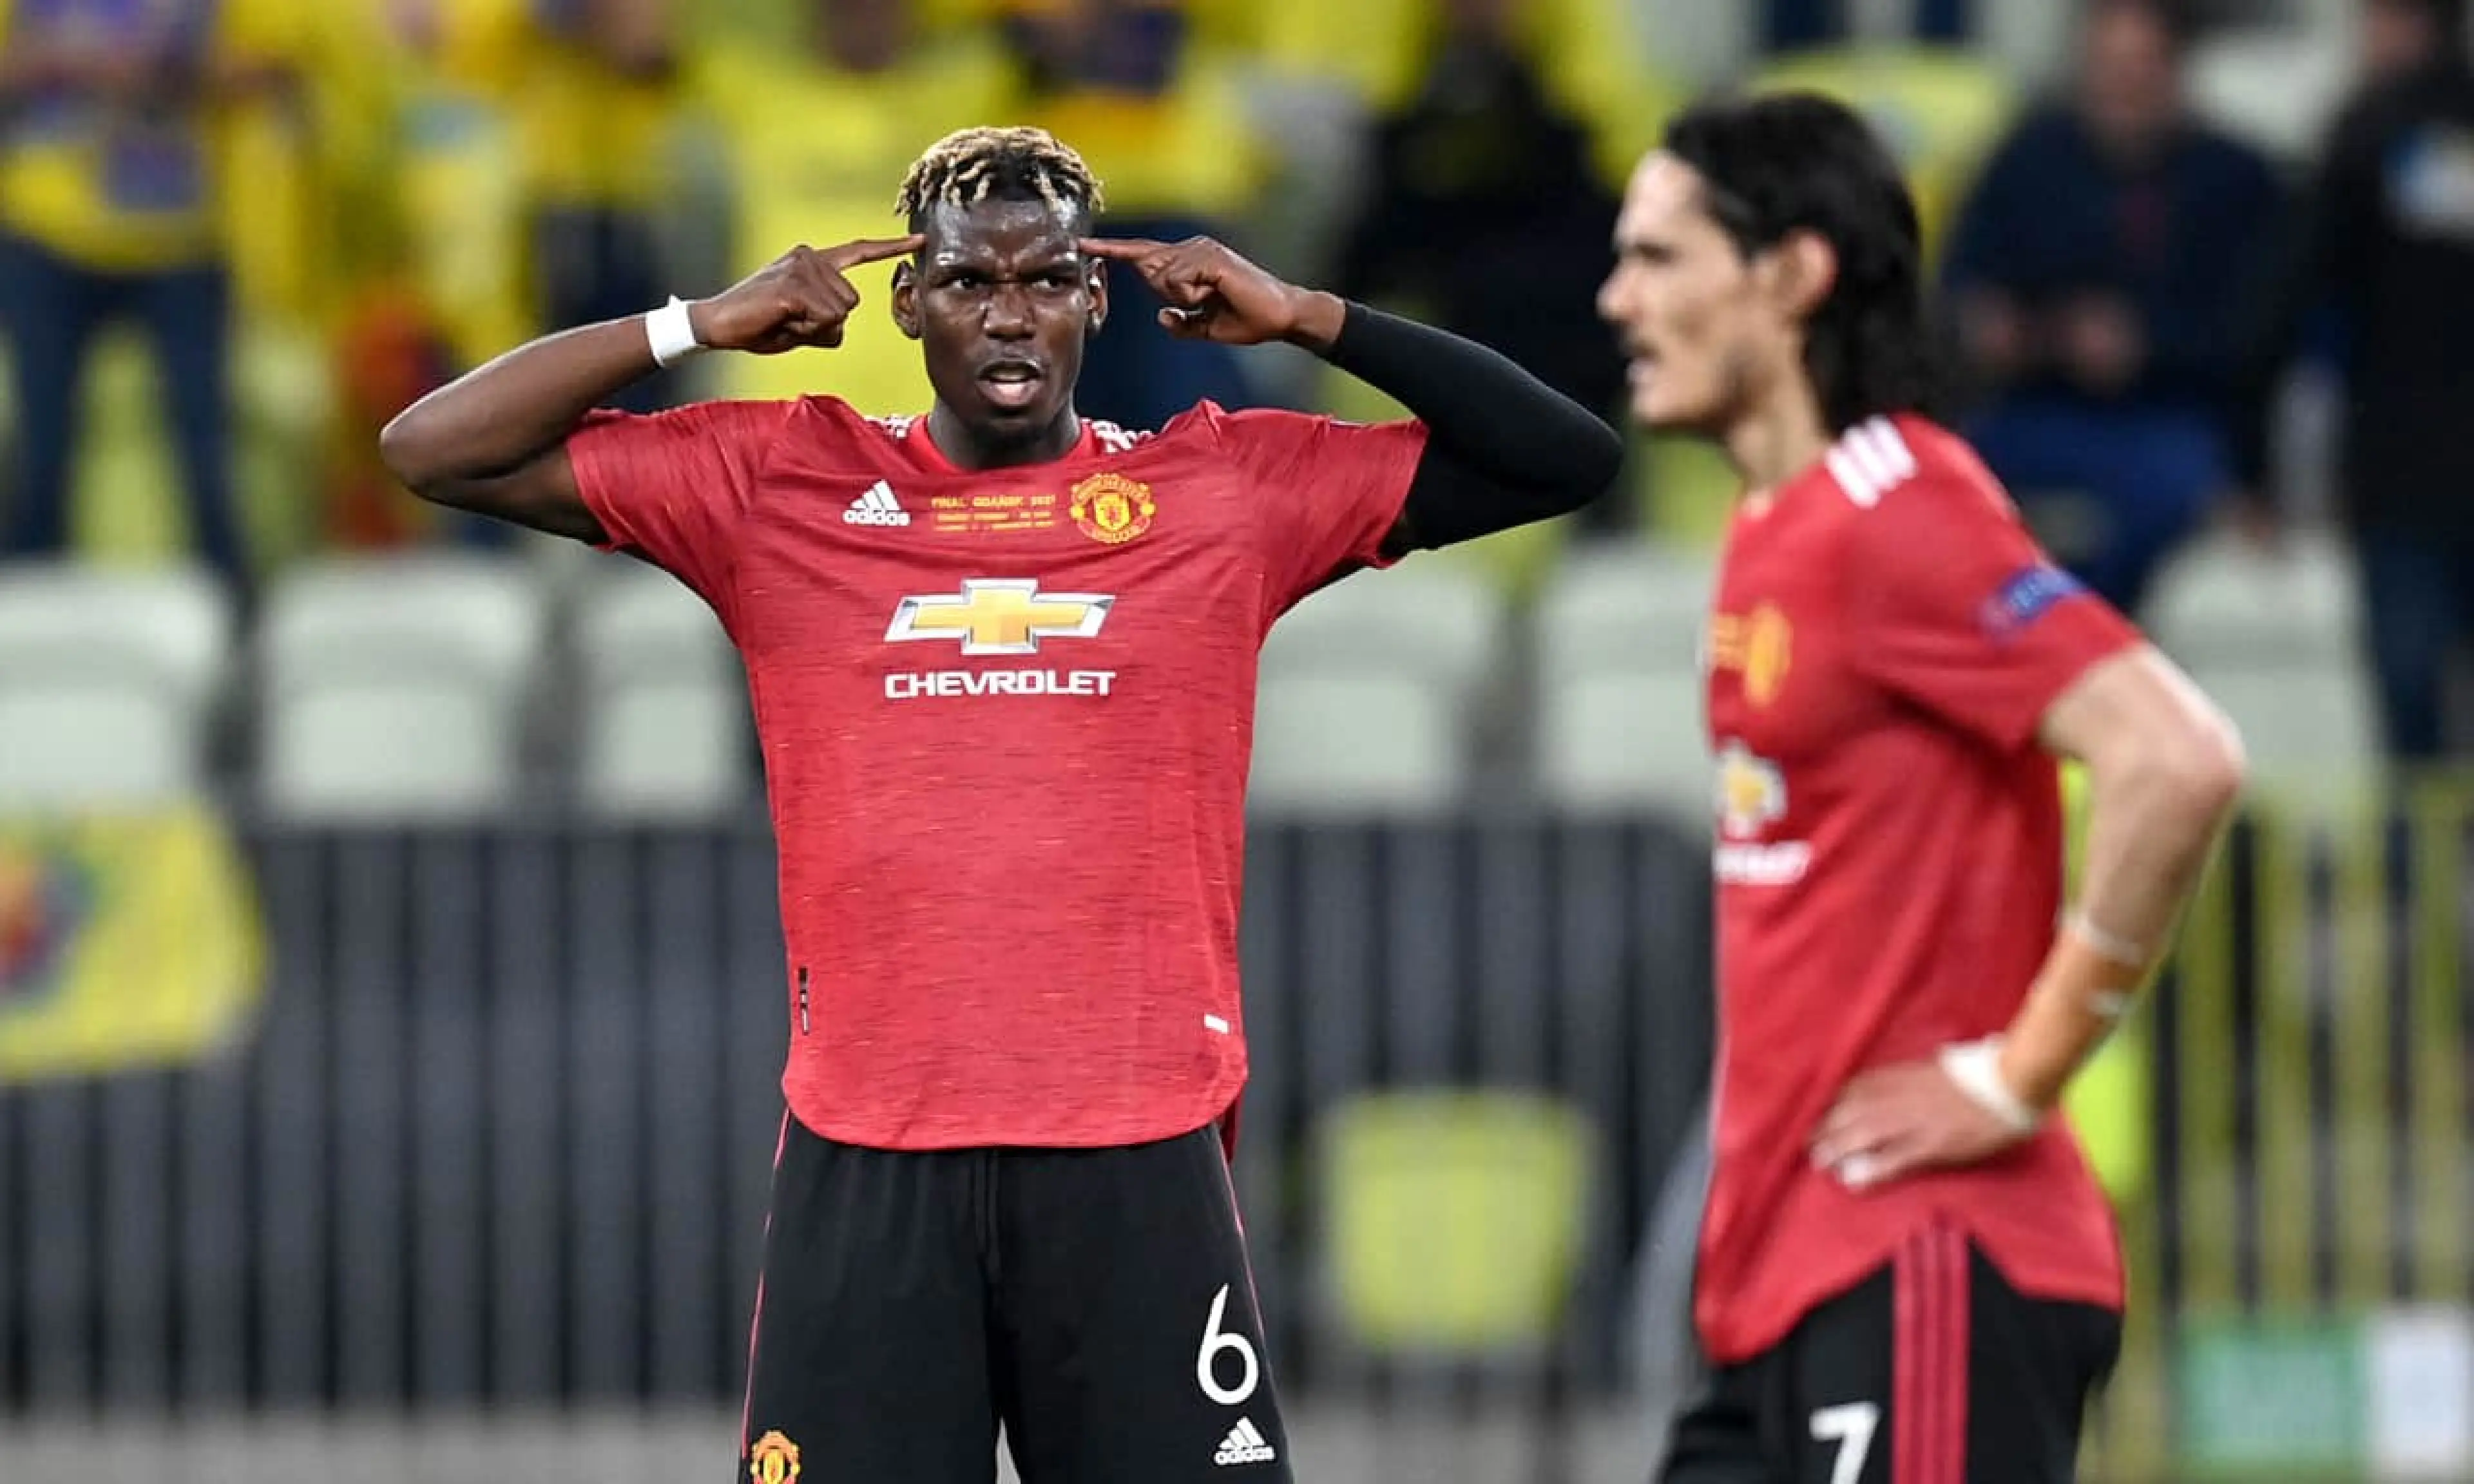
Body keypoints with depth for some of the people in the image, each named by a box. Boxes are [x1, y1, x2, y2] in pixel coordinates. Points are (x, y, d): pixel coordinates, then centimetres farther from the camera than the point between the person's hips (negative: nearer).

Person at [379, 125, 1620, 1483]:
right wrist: (699, 327, 0)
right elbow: (439, 451, 6)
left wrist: (1310, 322, 0)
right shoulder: (776, 484, 6)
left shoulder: (1230, 489, 6)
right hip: (867, 1169, 0)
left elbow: (1564, 461, 7)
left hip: (1141, 1167, 0)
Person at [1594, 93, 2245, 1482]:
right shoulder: (1775, 533, 15)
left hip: (1923, 1271, -10)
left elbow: (2180, 763, -25)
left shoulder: (1899, 517, -14)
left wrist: (2020, 1074, -19)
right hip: (1786, 1269, 10)